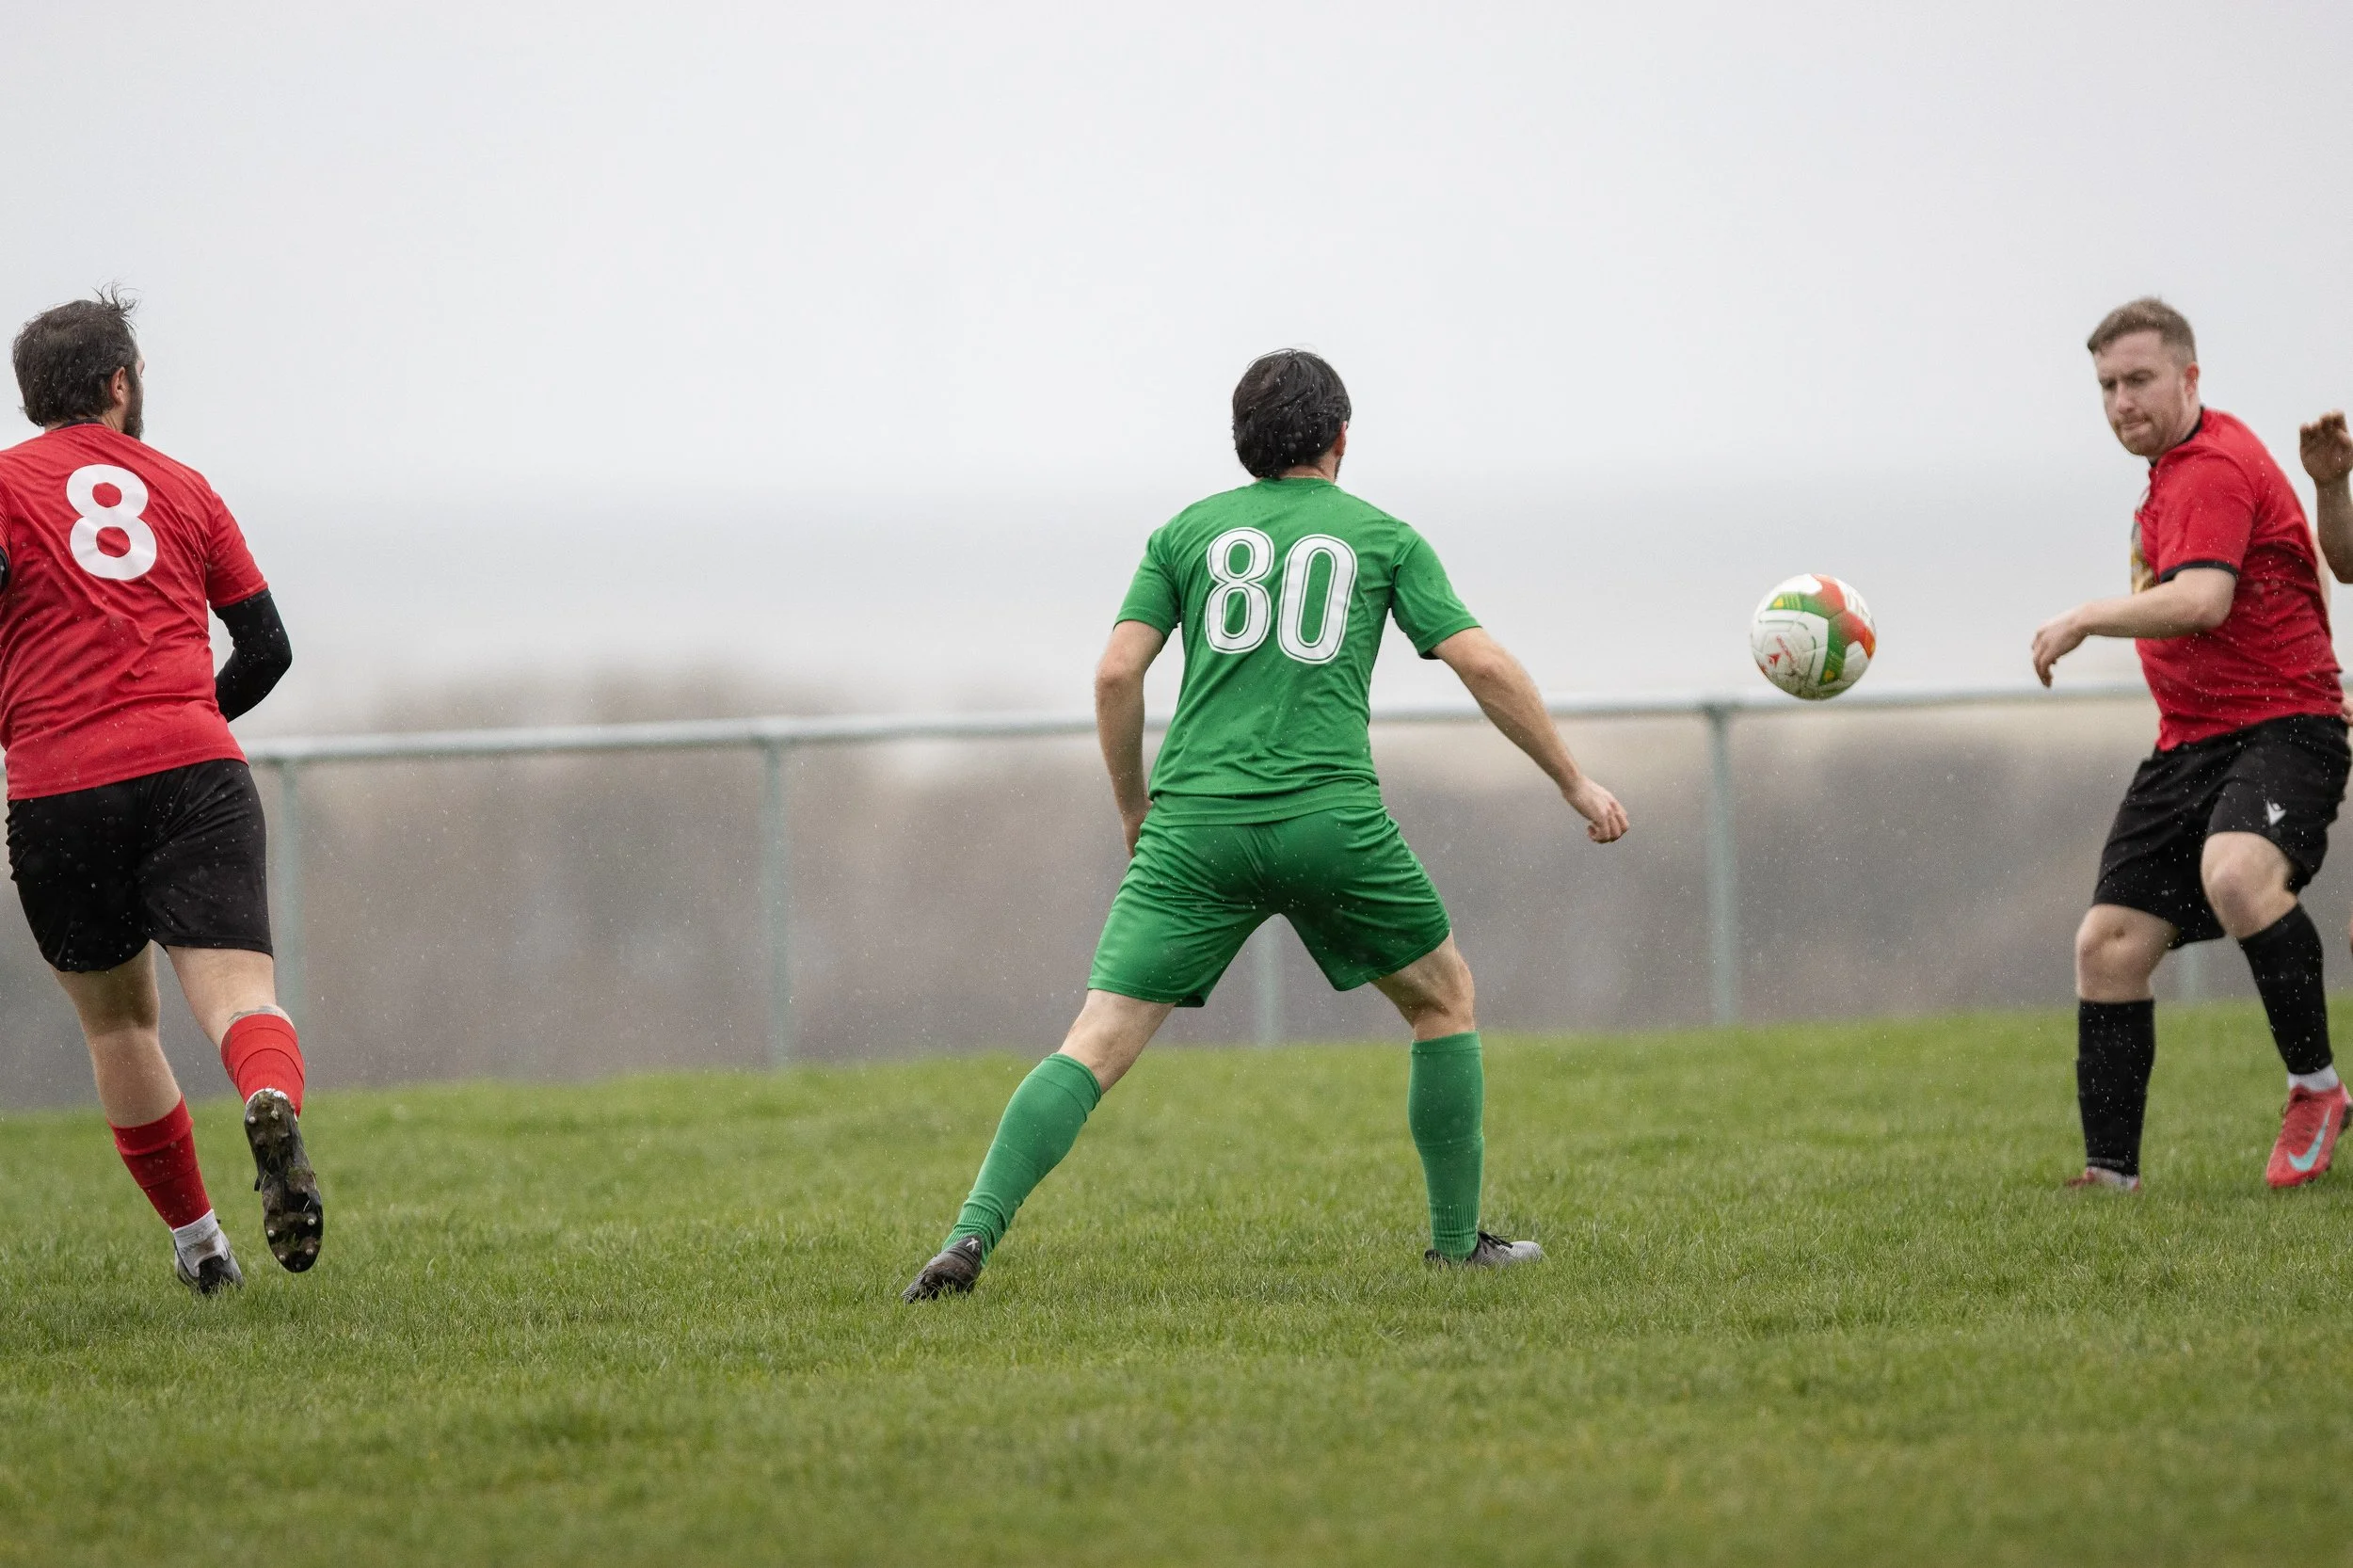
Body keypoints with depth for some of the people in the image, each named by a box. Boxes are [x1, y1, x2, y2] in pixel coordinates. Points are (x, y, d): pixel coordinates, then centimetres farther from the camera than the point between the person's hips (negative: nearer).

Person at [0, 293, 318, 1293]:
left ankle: (197, 1240, 22)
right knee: (237, 993, -12)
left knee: (116, 1020, 17)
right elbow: (266, 649, 20)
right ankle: (273, 1102, -46)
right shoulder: (182, 488, 18)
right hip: (194, 769, 1)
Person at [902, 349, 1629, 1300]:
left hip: (1196, 823, 1)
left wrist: (1134, 810, 19)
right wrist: (1575, 783, 15)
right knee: (1444, 996, 23)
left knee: (1097, 1044, -4)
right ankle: (1457, 1239, 24)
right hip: (1331, 819, -1)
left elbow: (1117, 674, 6)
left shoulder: (1187, 532, 15)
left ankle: (973, 1236, -22)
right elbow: (1484, 666, 6)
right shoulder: (1382, 537, 13)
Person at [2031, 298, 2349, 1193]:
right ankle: (2111, 1175, 5)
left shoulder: (2213, 468, -14)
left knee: (2236, 876, -37)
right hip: (2190, 742, 10)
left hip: (2279, 726, -10)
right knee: (2109, 946, -1)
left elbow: (2201, 600, -29)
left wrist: (2085, 620, -20)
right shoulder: (2177, 467, 19)